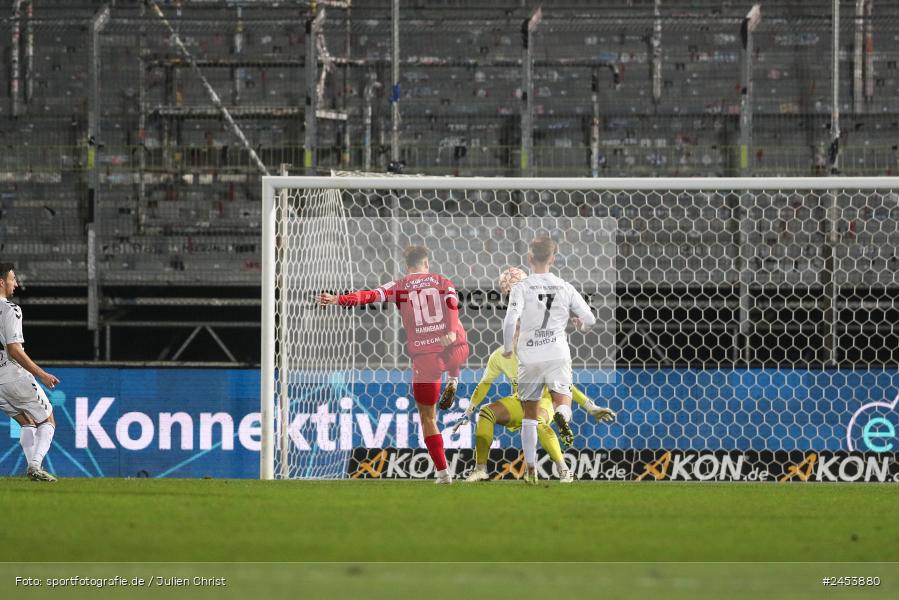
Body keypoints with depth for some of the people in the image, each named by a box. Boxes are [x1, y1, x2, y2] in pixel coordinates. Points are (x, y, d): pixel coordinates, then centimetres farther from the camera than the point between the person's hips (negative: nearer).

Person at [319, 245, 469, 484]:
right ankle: (452, 382, 22)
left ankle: (443, 472, 6)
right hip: (455, 348, 2)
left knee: (427, 416, 9)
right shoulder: (443, 283, 10)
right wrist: (451, 332, -24)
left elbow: (371, 295, -9)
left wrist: (339, 299, -15)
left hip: (424, 355, -2)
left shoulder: (400, 287, 7)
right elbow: (452, 304, -10)